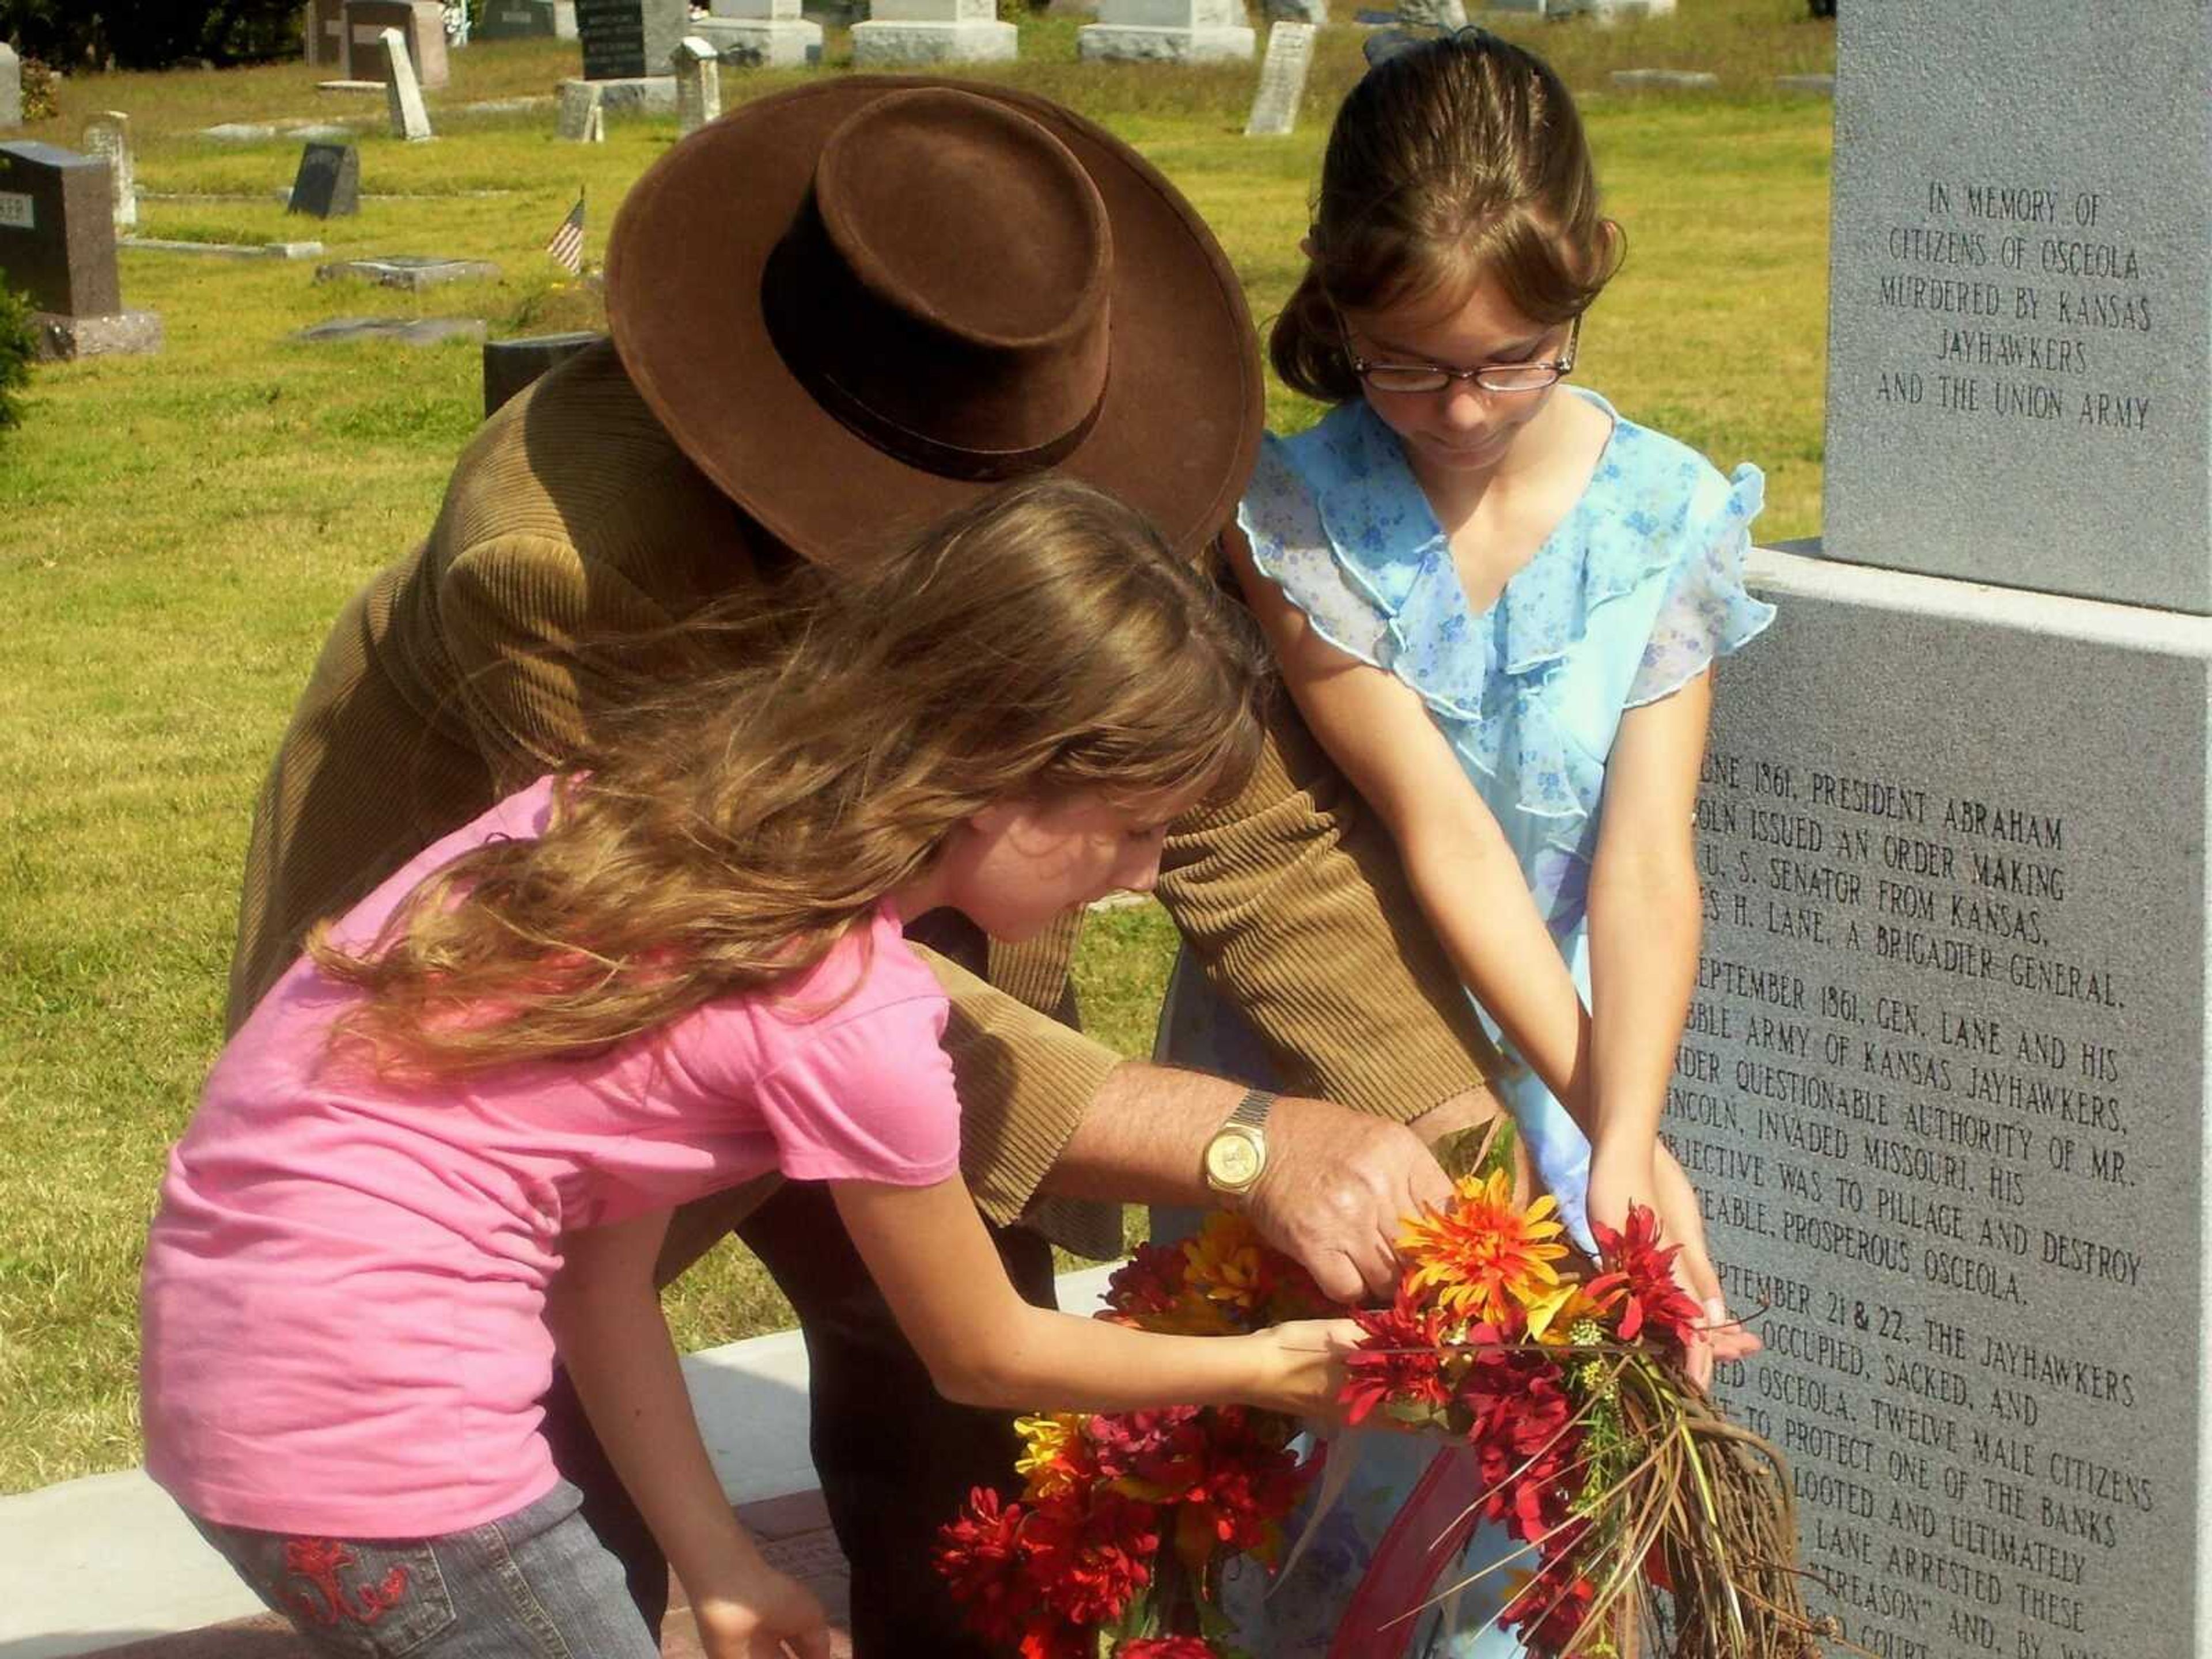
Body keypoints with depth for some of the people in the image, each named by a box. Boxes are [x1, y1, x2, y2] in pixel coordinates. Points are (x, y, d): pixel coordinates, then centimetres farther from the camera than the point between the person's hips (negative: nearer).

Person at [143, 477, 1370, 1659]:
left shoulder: (705, 780, 6)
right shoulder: (851, 1016, -17)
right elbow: (984, 1356, 2)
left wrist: (714, 1560, 13)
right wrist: (1260, 1369, 15)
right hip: (369, 1431, -9)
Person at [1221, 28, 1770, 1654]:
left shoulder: (1666, 517, -9)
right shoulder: (1296, 514, -15)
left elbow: (1646, 858, -17)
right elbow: (1440, 830, -21)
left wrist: (1625, 1145, -31)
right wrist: (1613, 1135, -26)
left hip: (1559, 1052, 2)